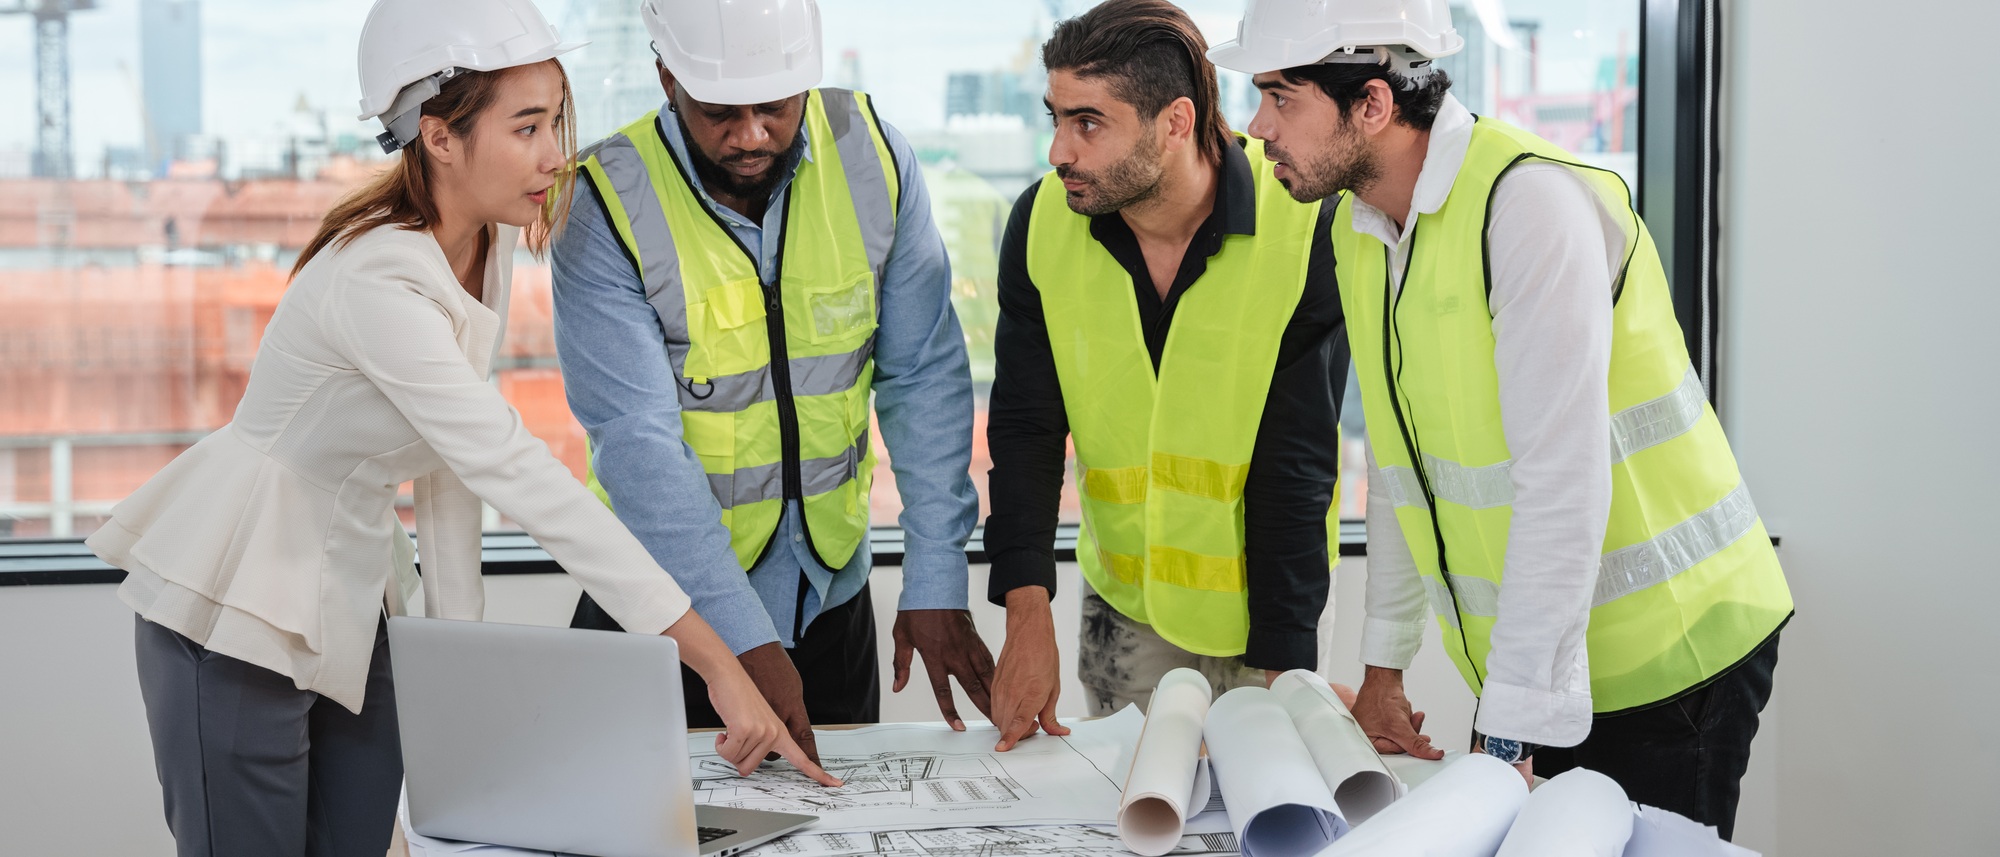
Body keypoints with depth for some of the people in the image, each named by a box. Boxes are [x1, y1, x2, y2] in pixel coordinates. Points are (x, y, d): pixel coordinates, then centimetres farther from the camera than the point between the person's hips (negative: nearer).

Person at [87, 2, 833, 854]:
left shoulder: (485, 246, -1)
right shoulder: (376, 282, -28)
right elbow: (519, 476, -33)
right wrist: (716, 663, -34)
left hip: (349, 607, 8)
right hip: (235, 616, -8)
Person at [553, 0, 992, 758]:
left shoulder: (872, 155, -9)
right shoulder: (606, 208, -19)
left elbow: (925, 377, -5)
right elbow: (636, 441, -23)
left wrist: (935, 584, -10)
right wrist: (746, 643, -29)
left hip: (830, 589, 3)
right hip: (665, 606, -3)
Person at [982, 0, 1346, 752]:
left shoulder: (1306, 228, -20)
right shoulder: (1043, 221, -10)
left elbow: (1295, 468, -18)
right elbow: (1025, 428, -6)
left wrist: (1282, 670, -19)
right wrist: (1027, 614, -17)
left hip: (1264, 597, -3)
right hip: (1124, 599, 3)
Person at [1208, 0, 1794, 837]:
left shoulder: (1532, 201, -22)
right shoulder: (1358, 229, 5)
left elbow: (1562, 483, -26)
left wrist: (1508, 737, -25)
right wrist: (1382, 665, 14)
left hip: (1664, 656, -7)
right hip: (1521, 662, 7)